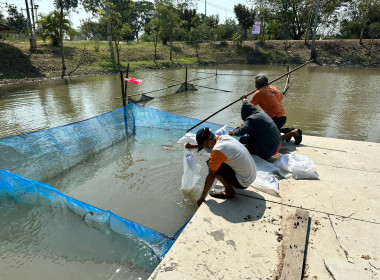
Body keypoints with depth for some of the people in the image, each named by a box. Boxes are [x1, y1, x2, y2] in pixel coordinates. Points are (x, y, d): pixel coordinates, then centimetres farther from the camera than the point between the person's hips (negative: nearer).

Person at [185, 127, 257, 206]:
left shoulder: (217, 150, -23)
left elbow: (211, 176, -16)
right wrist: (193, 146, 23)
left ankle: (229, 191, 0)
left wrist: (202, 196, -5)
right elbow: (209, 143, 25)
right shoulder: (224, 137, 0)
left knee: (210, 163, -13)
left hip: (243, 182, -9)